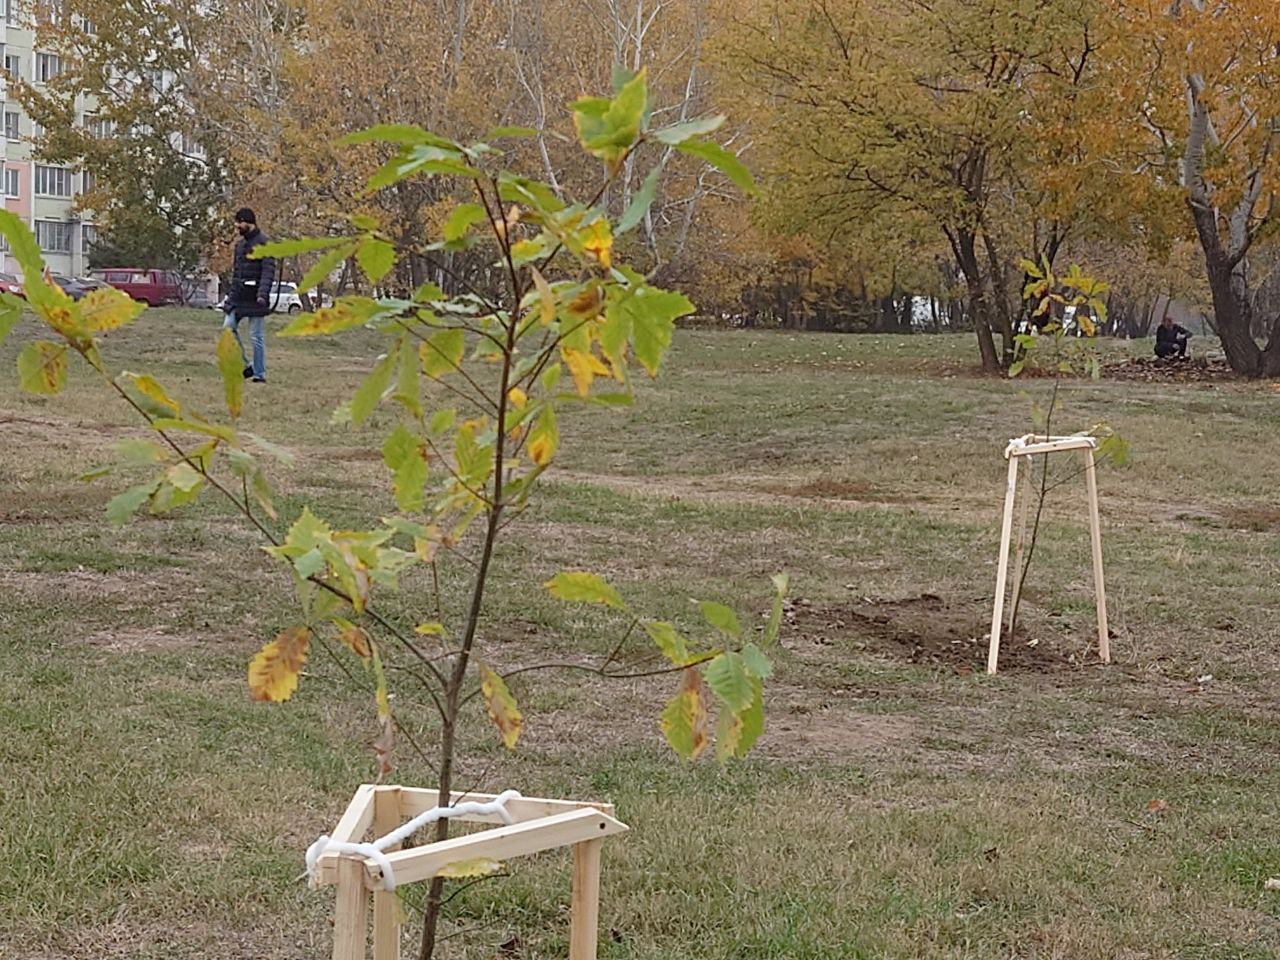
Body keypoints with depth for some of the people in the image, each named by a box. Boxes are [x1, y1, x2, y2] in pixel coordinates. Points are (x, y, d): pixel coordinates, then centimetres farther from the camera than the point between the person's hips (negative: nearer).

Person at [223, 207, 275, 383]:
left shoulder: (264, 243, -8)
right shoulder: (240, 243, 16)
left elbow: (268, 270, -15)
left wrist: (263, 294, -25)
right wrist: (232, 293, 19)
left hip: (255, 297, -8)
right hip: (239, 296, 8)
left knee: (256, 336, -3)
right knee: (228, 328, 0)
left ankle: (260, 374, 5)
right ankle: (245, 365, 10)